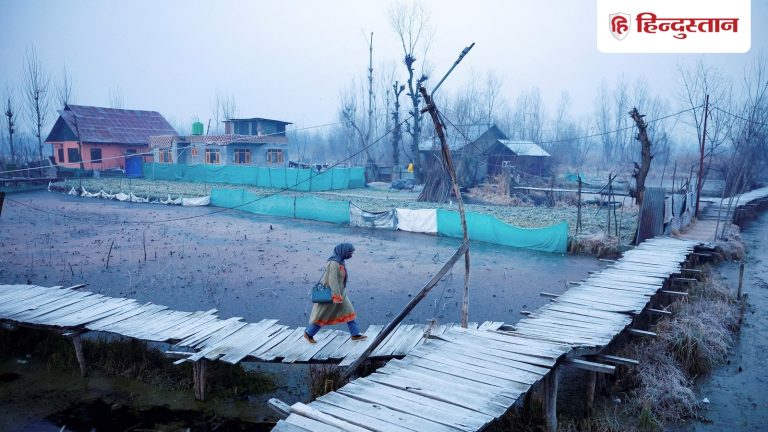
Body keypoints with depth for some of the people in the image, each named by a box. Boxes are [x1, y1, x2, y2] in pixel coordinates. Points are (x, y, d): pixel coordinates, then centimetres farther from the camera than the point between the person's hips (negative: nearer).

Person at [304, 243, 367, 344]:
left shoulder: (340, 261, 2)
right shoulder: (334, 263, -27)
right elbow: (332, 281, -28)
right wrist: (337, 297, -27)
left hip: (339, 292, 9)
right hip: (330, 294, -9)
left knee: (348, 312, 9)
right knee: (322, 316, 6)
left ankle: (355, 335, 15)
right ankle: (308, 333, 24)